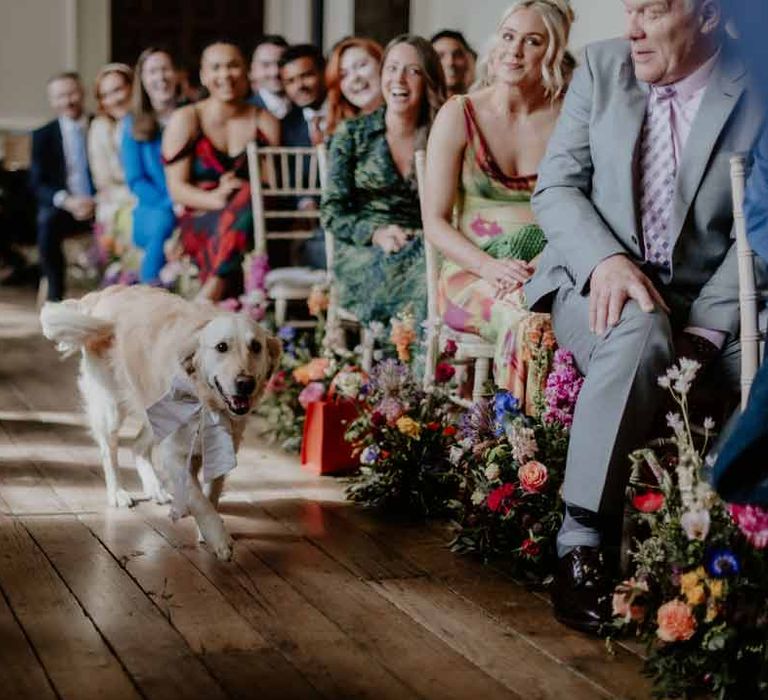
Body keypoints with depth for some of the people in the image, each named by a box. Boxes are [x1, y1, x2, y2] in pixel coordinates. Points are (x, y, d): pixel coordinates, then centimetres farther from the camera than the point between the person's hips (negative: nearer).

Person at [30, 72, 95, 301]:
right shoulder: (43, 136, 7)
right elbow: (38, 183, 0)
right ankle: (55, 295, -25)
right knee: (47, 222, -34)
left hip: (100, 206, 1)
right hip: (62, 207, 0)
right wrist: (67, 201, -19)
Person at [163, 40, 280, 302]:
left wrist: (237, 198, -15)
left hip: (252, 222, 2)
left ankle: (208, 296, -42)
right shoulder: (185, 120, 8)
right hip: (200, 221, -2)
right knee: (244, 197, -35)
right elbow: (176, 189, 0)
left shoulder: (265, 122, 15)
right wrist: (216, 199, -20)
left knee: (247, 195, -34)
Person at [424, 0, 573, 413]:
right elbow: (435, 222, 1)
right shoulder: (459, 116, 3)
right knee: (529, 321, -36)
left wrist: (547, 263, -16)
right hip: (471, 275, -1)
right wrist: (491, 267, -16)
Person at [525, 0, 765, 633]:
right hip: (598, 280, 0)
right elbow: (556, 186, 2)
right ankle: (583, 543, -28)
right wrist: (606, 258, -18)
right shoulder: (602, 67, 3)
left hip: (707, 296, 1)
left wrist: (701, 332, -19)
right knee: (639, 336, -35)